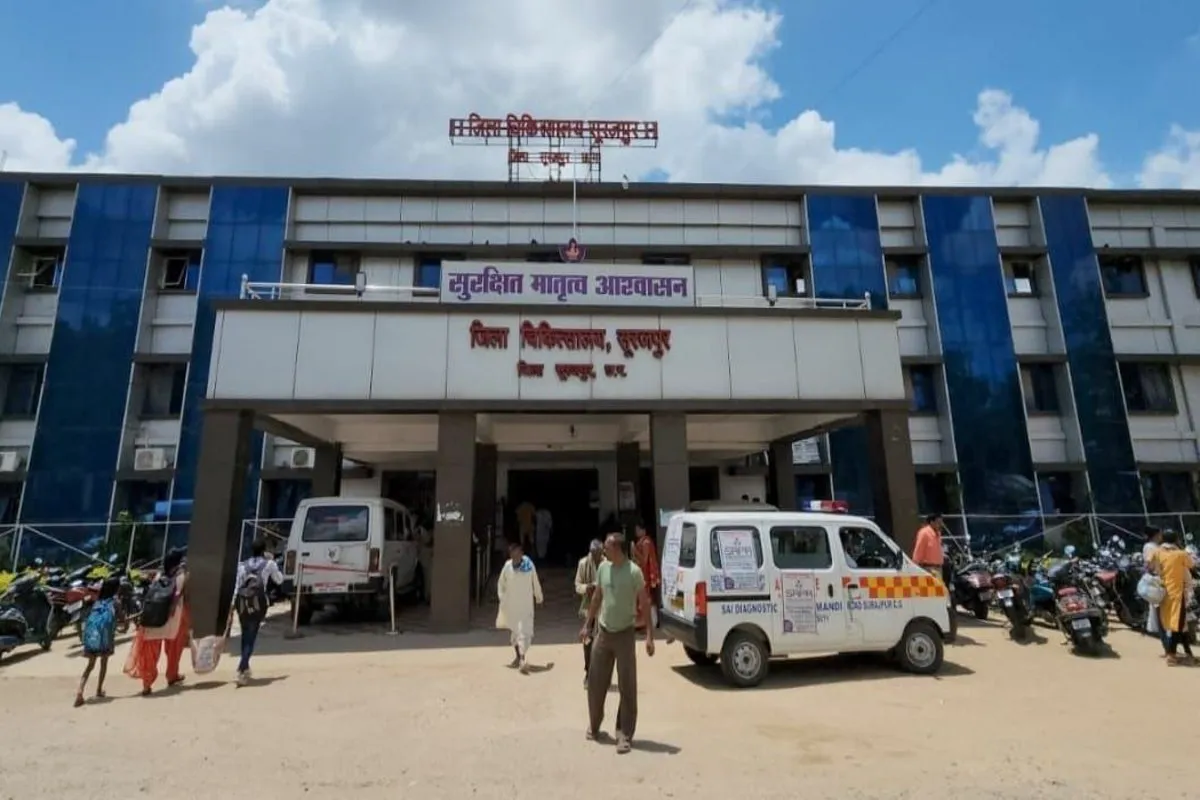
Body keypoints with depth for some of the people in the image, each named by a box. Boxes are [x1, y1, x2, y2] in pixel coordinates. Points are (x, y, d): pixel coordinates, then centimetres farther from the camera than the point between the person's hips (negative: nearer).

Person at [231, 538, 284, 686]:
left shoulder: (243, 565, 17)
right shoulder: (269, 564, 10)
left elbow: (237, 585, 10)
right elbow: (279, 580, 23)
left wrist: (233, 604, 11)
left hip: (242, 601, 4)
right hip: (258, 601, -3)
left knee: (245, 634, 20)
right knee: (251, 636, -2)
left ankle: (244, 667, 29)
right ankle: (242, 668, -17)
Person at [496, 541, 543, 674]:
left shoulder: (529, 565, -11)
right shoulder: (507, 566, -7)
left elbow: (536, 583, 2)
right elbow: (501, 583, 8)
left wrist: (539, 598, 13)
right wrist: (502, 598, 2)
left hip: (526, 605, -2)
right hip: (511, 605, 2)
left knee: (525, 633, -11)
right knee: (515, 631, 15)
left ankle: (523, 661, -13)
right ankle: (518, 656, 35)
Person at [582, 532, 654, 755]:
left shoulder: (634, 572, -16)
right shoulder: (603, 567, 0)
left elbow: (644, 604, -12)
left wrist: (650, 636, -17)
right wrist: (587, 625, 14)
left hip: (624, 634, -5)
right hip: (603, 632, 5)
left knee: (627, 686, 1)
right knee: (596, 682, 13)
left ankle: (625, 735, 12)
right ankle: (594, 725, 33)